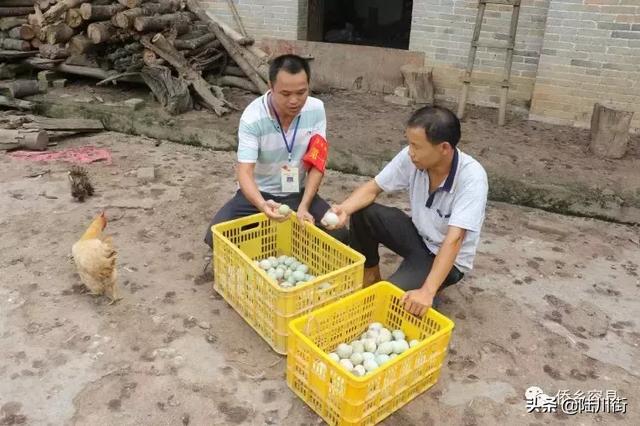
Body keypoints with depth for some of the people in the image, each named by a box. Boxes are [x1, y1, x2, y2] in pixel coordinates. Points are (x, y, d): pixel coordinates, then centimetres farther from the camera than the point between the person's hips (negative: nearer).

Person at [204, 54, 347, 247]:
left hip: (299, 193, 2)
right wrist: (262, 205, -49)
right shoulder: (252, 118, -22)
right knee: (216, 236, -23)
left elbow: (317, 164, -9)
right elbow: (244, 171, -28)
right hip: (260, 194, -2)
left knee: (339, 235, -18)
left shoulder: (316, 110, -13)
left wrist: (304, 206, -23)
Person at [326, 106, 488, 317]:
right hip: (417, 234, 5)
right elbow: (373, 188, -9)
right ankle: (370, 276, 7)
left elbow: (453, 240, -37)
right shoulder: (411, 157, -17)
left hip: (449, 259, -5)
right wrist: (345, 208, -29)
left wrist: (427, 291, -45)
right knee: (362, 213, -16)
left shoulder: (472, 178, -32)